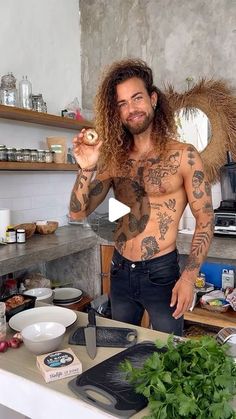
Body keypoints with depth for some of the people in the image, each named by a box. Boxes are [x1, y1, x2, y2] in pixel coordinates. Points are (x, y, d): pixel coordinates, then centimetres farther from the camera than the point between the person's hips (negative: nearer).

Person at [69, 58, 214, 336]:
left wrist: (189, 277, -14)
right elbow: (78, 213, -1)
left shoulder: (183, 156, -9)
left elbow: (205, 220, -7)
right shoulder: (114, 159, 1)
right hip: (120, 272, 4)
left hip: (161, 272, -3)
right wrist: (87, 170, -18)